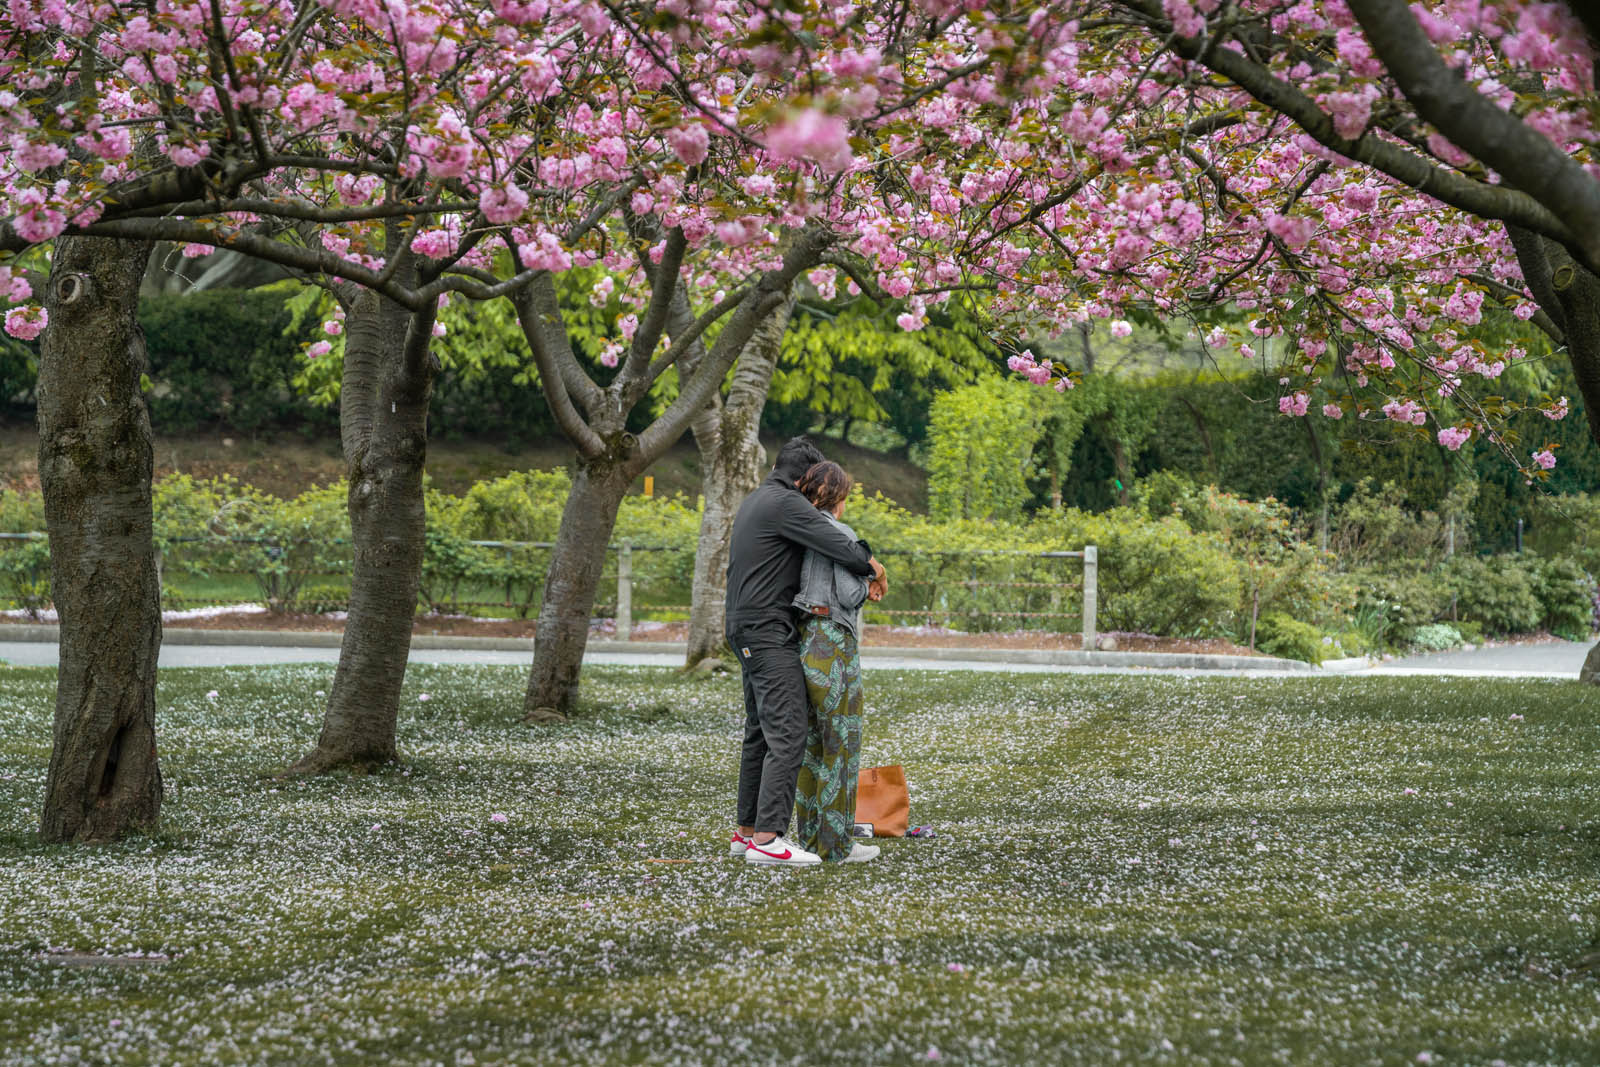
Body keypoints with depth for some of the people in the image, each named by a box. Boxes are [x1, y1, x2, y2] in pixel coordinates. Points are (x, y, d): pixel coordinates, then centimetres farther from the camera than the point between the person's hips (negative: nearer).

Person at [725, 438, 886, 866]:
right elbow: (836, 545, -23)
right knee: (787, 734, -13)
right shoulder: (786, 503, -13)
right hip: (770, 633, -11)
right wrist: (869, 566, -3)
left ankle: (747, 830, 16)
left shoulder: (753, 502, 20)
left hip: (747, 632, 11)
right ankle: (768, 838, -19)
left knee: (760, 732, 14)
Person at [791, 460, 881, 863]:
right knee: (842, 743, -2)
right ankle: (836, 843, -1)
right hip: (833, 642, -8)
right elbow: (849, 595, -16)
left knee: (813, 743, 14)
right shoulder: (841, 535, -10)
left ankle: (809, 835, 16)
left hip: (803, 642, 8)